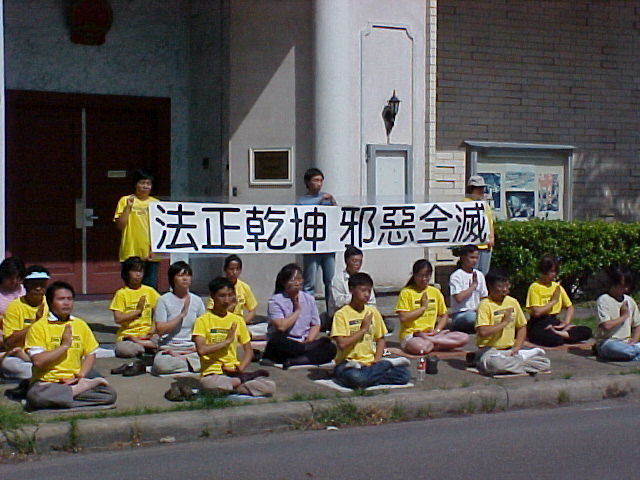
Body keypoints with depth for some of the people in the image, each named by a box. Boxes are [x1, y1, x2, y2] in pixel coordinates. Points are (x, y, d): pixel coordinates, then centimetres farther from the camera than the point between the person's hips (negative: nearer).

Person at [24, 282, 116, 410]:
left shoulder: (80, 325, 10)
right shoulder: (38, 327, -4)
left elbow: (90, 354, 12)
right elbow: (38, 361, -14)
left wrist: (81, 375, -5)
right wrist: (64, 345, -13)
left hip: (73, 381, 3)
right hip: (46, 382, -3)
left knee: (110, 394, -19)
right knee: (36, 396, -39)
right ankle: (81, 389, -18)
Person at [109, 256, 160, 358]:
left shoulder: (150, 291, 10)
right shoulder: (121, 293, 1)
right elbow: (117, 319, -7)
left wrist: (153, 328, -7)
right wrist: (137, 311, -8)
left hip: (146, 334, 2)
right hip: (126, 335, -2)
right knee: (123, 350, -36)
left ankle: (136, 343, -12)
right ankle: (148, 346, -13)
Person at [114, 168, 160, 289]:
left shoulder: (155, 203, 11)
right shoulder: (125, 200, 4)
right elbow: (119, 225, -3)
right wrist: (128, 207, -11)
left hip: (151, 254, 2)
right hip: (131, 252, -2)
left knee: (151, 288, 2)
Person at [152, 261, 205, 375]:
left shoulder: (197, 300, 11)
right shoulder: (164, 300, 0)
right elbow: (160, 330, -8)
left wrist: (197, 346, -4)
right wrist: (182, 314, -11)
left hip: (192, 349, 2)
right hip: (169, 347, -2)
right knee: (161, 364, -37)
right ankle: (192, 364, -18)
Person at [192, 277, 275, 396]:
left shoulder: (237, 320, 12)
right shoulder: (202, 320, -2)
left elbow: (248, 350, 14)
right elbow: (201, 349, -15)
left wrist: (240, 369, -6)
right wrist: (227, 340, -10)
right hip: (212, 373, -2)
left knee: (270, 387, -22)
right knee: (209, 384, -42)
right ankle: (245, 378, -17)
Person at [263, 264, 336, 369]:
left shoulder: (309, 299, 12)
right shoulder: (275, 301, -3)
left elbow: (316, 325, 10)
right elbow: (281, 327, -17)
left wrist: (309, 341, -9)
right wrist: (297, 310, -6)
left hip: (304, 343, 4)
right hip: (285, 346, -4)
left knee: (330, 348, -23)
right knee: (276, 342, -39)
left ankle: (293, 361, -29)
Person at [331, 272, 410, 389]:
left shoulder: (373, 312, 10)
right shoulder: (341, 314, -6)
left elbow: (380, 339, 14)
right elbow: (342, 344, -15)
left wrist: (377, 360, -3)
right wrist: (363, 329, -10)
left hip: (369, 362, 3)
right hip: (348, 363, -3)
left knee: (404, 375, -19)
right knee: (357, 379, -39)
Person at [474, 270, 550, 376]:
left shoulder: (513, 302, 8)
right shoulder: (485, 305, -10)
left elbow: (522, 327, 16)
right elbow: (483, 332, -23)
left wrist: (516, 348, 0)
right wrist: (504, 322, -14)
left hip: (509, 350, 4)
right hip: (490, 350, -4)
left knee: (545, 363, -13)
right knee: (496, 364, -41)